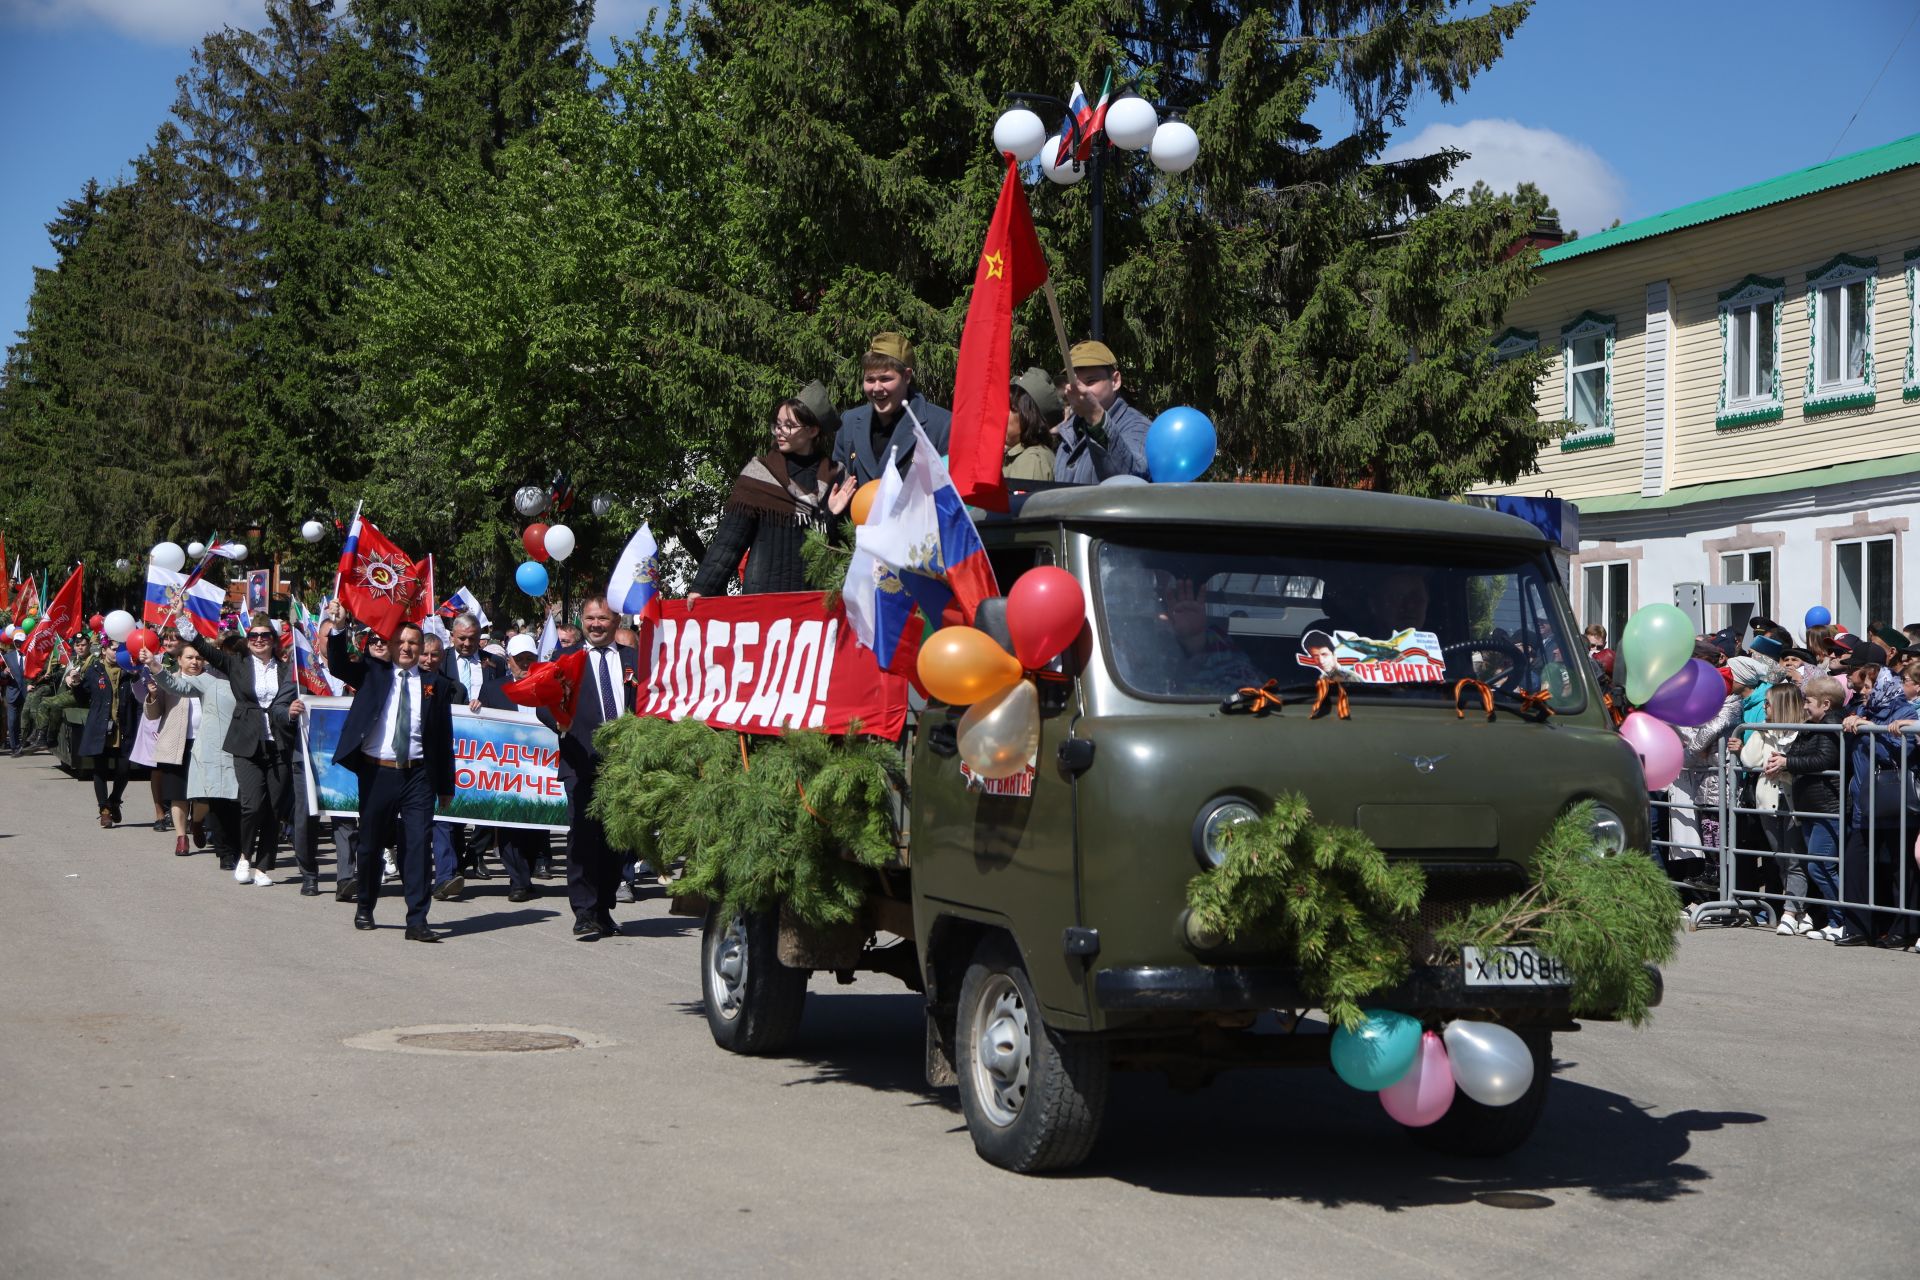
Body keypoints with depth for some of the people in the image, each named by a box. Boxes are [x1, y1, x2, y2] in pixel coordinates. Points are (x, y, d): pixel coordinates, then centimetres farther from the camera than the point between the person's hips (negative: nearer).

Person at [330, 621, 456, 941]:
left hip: (418, 775, -1)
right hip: (376, 772, 1)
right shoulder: (372, 674, 9)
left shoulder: (436, 685, 7)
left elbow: (444, 739, 8)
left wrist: (445, 785, 7)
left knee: (419, 845, -7)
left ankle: (417, 920, -4)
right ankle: (365, 908, 31)